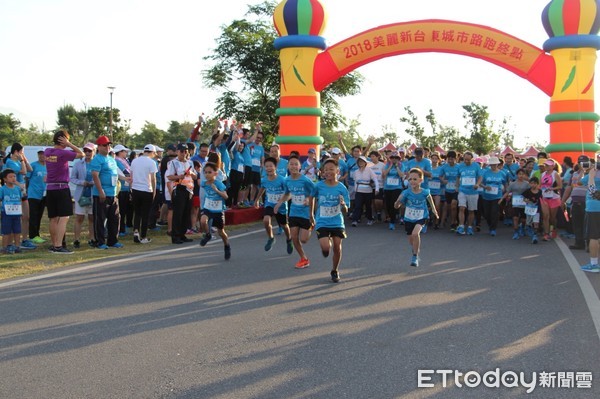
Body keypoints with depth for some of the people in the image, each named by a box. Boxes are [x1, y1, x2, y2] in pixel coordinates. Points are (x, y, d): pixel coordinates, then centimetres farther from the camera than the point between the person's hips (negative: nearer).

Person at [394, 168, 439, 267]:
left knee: (415, 233, -28)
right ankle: (416, 253, 50)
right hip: (408, 218, 2)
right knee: (411, 239, 16)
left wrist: (433, 210, 9)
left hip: (421, 218, -2)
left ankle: (415, 256, -11)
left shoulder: (424, 192, -16)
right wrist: (399, 201, -34)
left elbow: (429, 198, 10)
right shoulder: (406, 193, -17)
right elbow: (396, 206, -14)